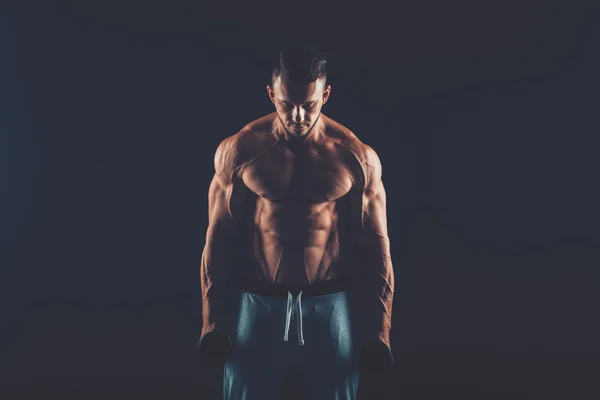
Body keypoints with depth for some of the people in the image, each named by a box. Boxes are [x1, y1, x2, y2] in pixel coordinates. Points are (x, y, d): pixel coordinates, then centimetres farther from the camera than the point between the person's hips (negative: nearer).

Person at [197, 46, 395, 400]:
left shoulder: (357, 157, -4)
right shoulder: (238, 151, -3)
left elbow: (375, 250, 1)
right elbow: (218, 242, 2)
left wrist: (378, 337, -1)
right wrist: (213, 324, 1)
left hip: (330, 307, 0)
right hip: (256, 305, 0)